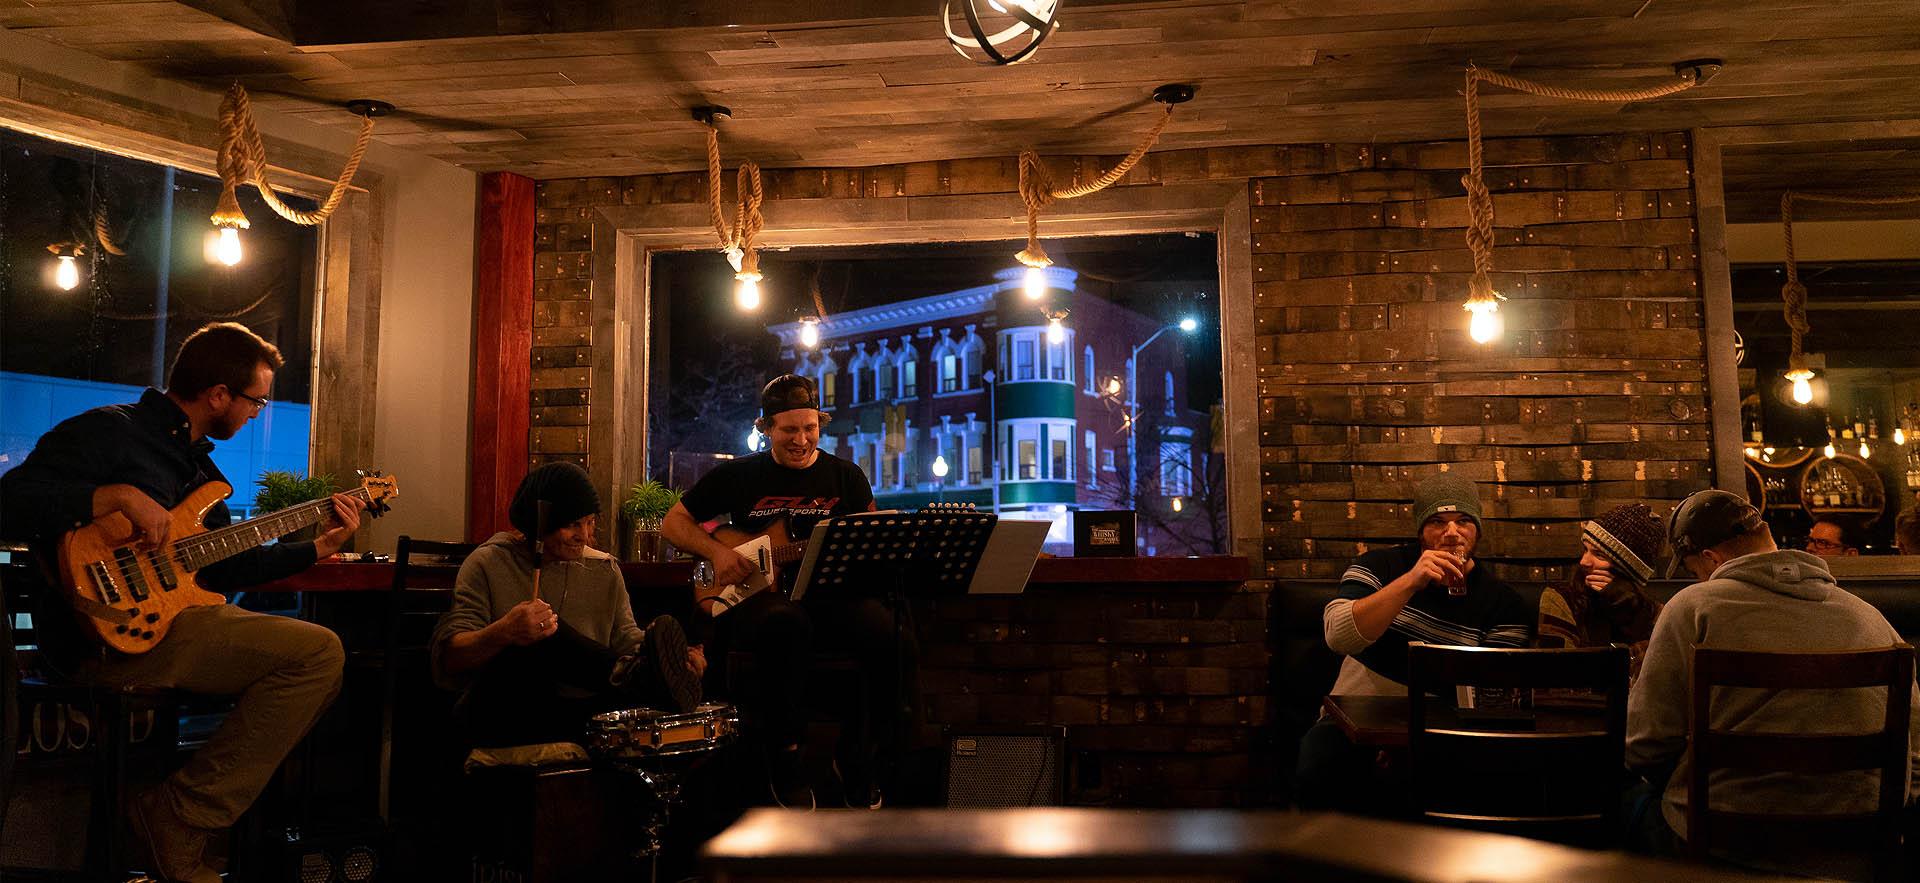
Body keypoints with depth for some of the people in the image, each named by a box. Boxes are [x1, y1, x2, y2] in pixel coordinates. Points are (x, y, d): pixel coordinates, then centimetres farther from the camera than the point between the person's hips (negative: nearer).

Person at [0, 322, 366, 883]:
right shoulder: (108, 432, -4)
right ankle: (177, 826, -13)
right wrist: (120, 495, -23)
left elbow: (225, 567, 27)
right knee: (316, 651, -22)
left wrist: (316, 548, 21)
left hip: (179, 620, 10)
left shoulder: (199, 463, 23)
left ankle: (180, 824, -3)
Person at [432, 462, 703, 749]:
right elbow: (448, 658, -9)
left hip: (578, 714, 2)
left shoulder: (605, 569, 13)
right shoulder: (488, 563, 0)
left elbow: (627, 639, 10)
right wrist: (504, 633, -31)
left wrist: (678, 658, -12)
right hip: (501, 712, -2)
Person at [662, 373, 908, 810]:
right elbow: (674, 522, 16)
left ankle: (857, 757, -5)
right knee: (785, 623, -40)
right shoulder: (738, 475, 11)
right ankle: (782, 754, -20)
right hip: (759, 597, -2)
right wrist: (717, 552, -2)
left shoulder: (846, 477, 13)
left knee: (893, 636, -29)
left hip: (829, 596, 2)